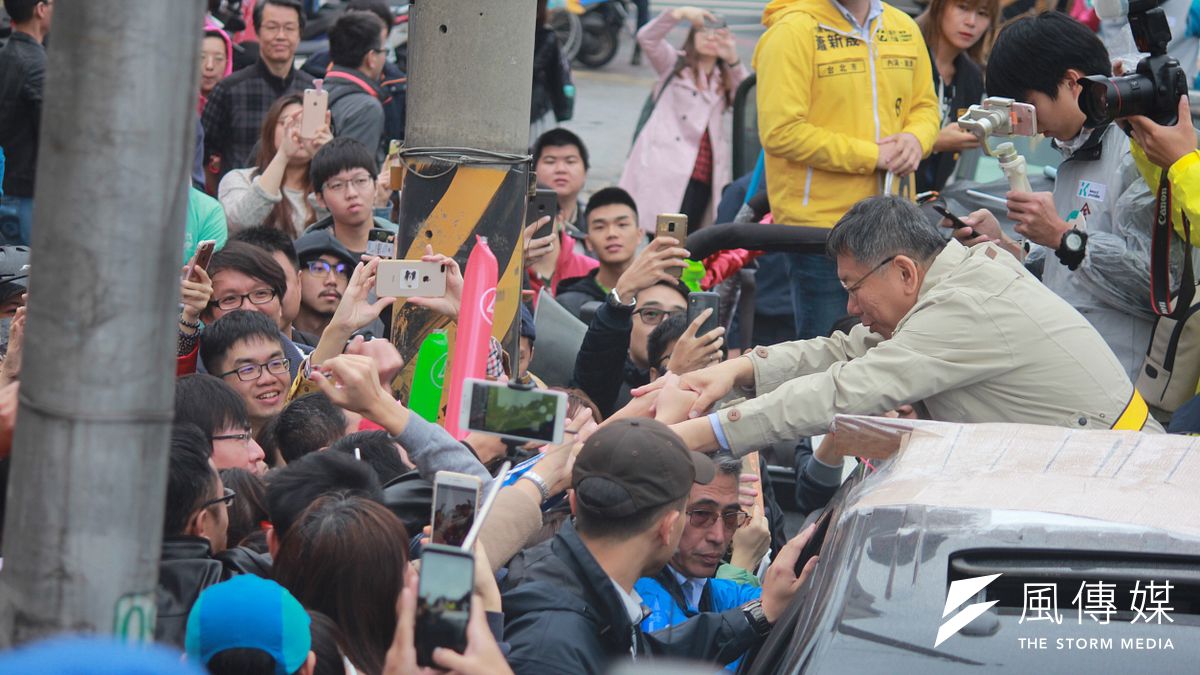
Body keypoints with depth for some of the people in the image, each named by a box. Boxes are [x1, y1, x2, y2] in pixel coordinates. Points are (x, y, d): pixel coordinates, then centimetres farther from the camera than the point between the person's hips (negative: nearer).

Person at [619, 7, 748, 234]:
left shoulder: (725, 80, 25)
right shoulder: (674, 64, 15)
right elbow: (646, 38, -2)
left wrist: (733, 61, -7)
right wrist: (680, 14, -14)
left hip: (703, 178, 4)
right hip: (666, 170, -4)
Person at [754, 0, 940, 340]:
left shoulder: (904, 29, 10)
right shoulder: (793, 31, -11)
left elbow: (925, 106, 21)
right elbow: (781, 131, -17)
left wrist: (916, 139, -5)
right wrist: (871, 156, -15)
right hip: (820, 220, -6)